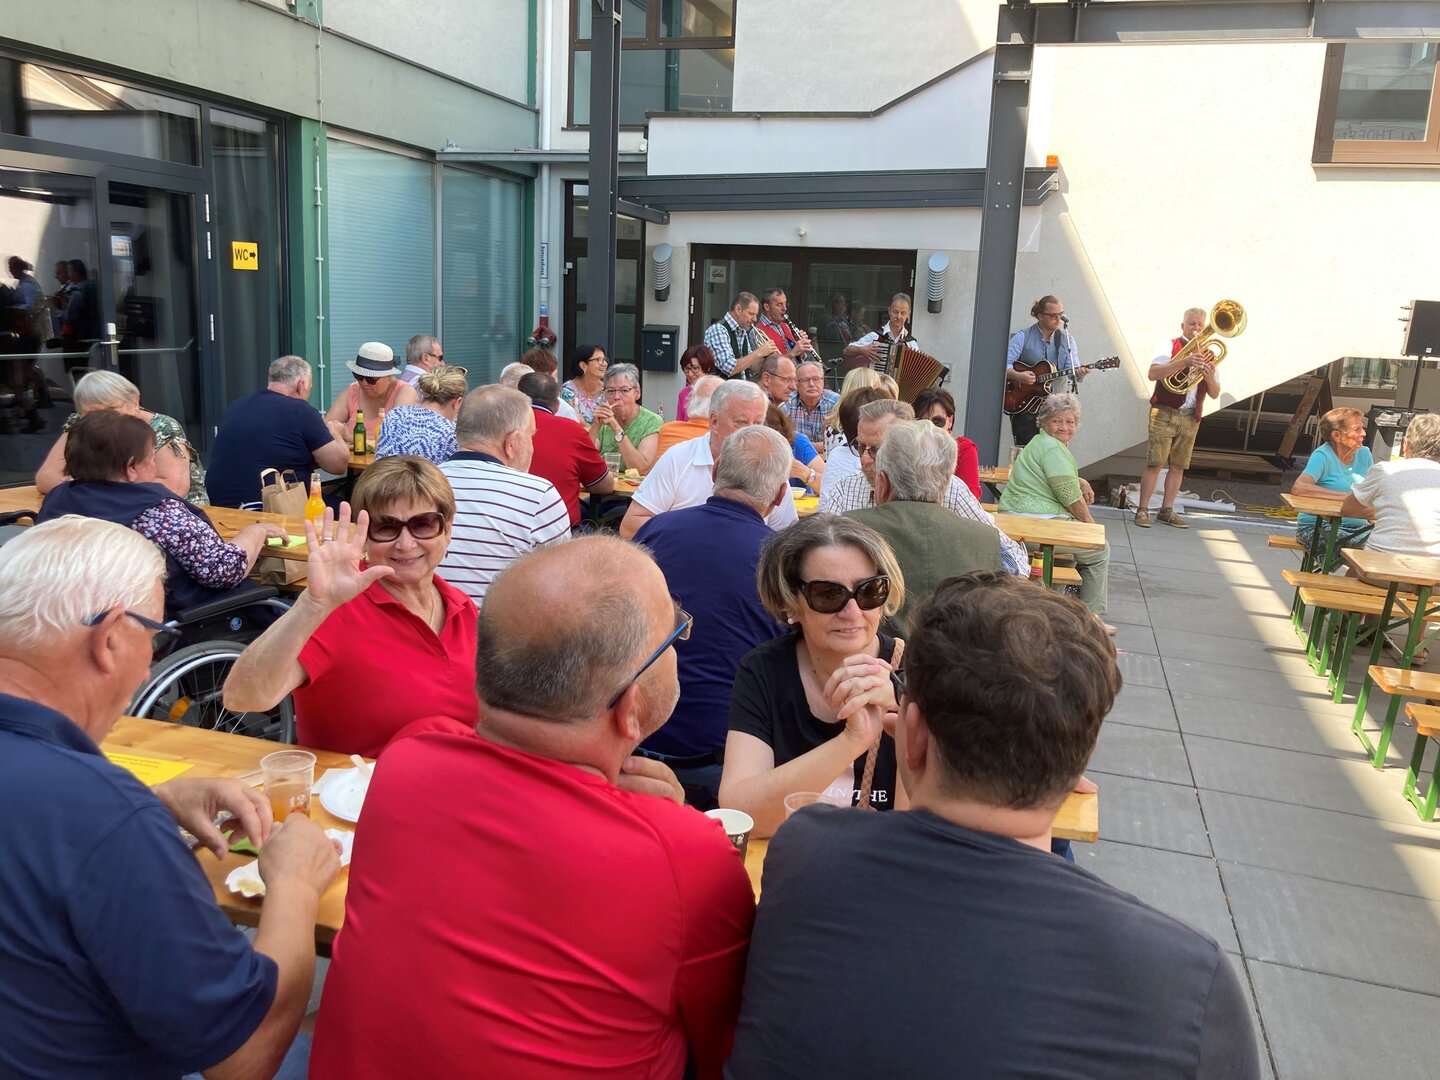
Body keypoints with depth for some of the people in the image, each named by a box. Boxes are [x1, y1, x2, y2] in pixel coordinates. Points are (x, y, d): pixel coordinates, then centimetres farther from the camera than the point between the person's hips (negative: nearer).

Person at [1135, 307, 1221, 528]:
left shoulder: (1207, 355, 15)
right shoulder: (1169, 346, 1)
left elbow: (1215, 394, 11)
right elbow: (1153, 373, -17)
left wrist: (1209, 377, -10)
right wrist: (1184, 361, -27)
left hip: (1191, 418, 5)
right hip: (1164, 413, -5)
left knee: (1178, 466, 5)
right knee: (1154, 464, -8)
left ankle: (1166, 511, 11)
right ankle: (1142, 510, -4)